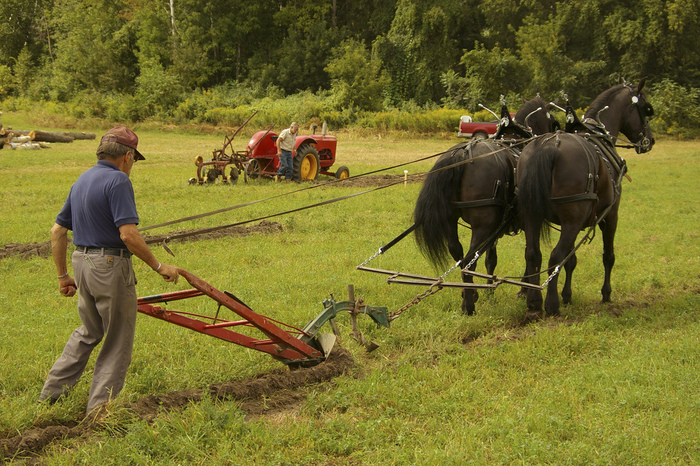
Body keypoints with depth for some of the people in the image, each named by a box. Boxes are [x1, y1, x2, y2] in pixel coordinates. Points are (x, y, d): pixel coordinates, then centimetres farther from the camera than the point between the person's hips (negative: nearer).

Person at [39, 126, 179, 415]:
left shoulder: (81, 181, 12)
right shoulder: (118, 180, -15)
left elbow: (57, 231, 14)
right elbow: (128, 234, -24)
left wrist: (62, 275, 20)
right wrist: (159, 266, -15)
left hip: (82, 262, 8)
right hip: (110, 266, -8)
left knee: (88, 332, 25)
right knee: (118, 340, 6)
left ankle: (51, 392, 24)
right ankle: (99, 408, 10)